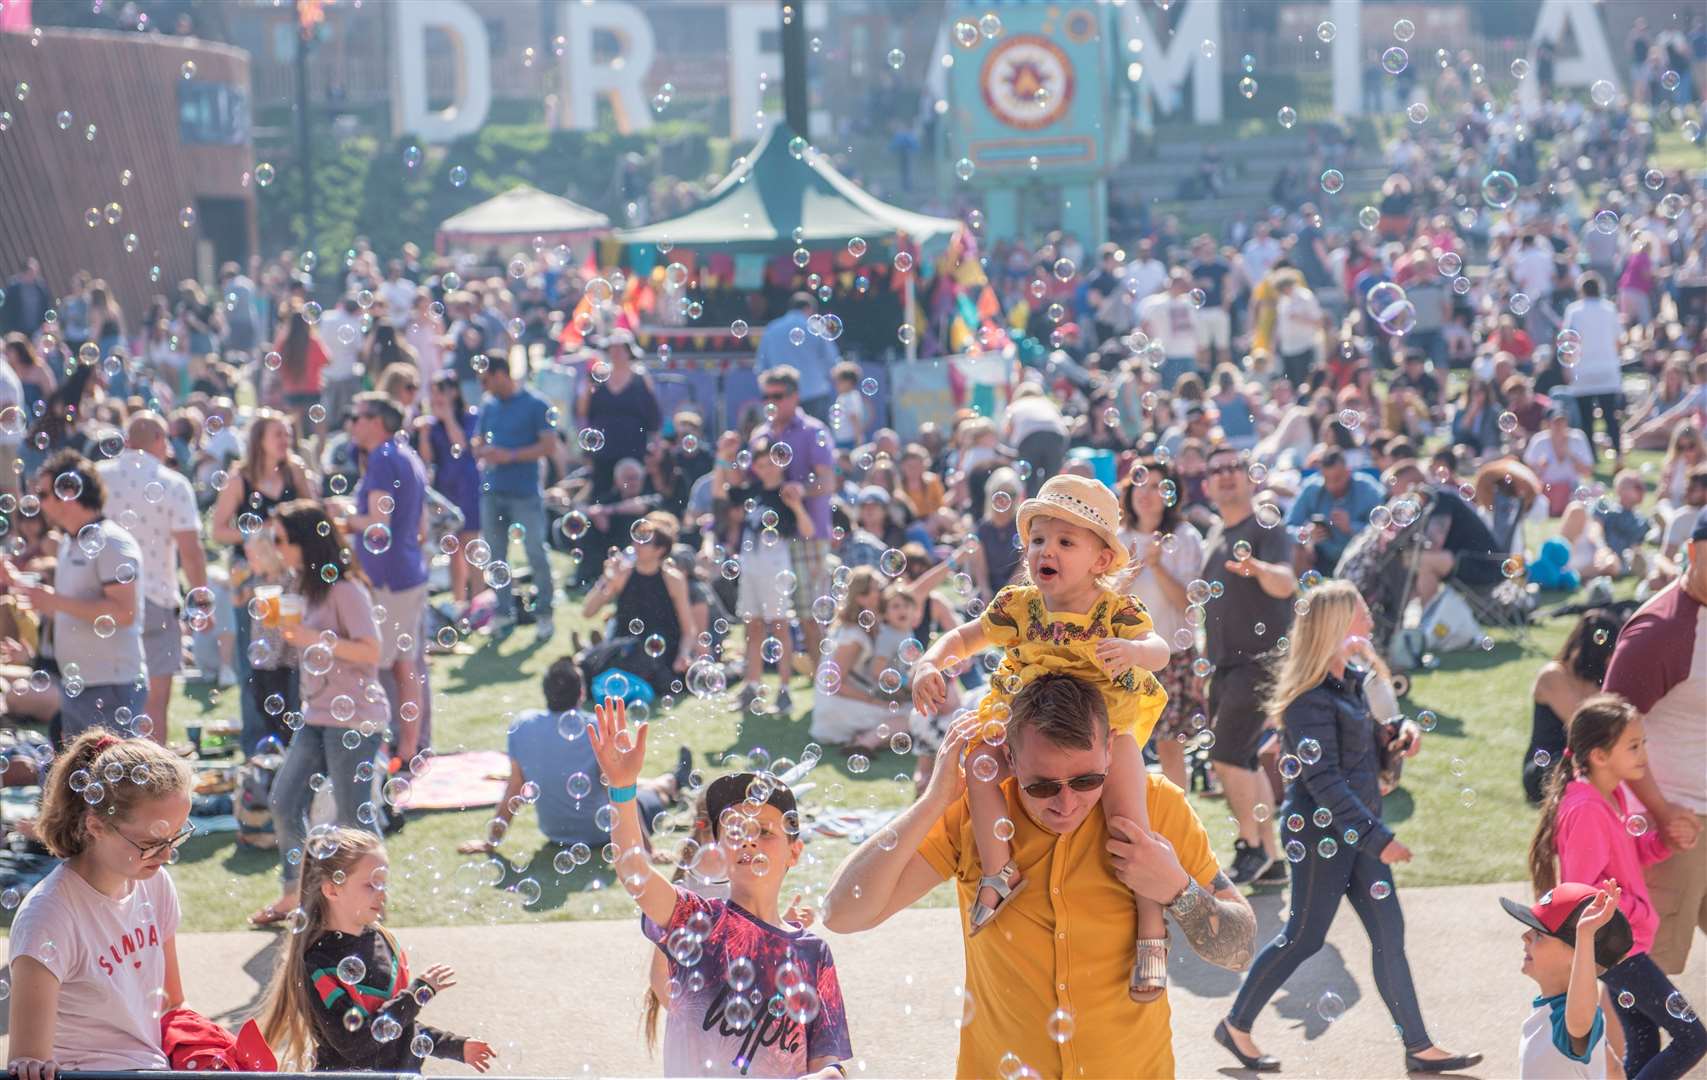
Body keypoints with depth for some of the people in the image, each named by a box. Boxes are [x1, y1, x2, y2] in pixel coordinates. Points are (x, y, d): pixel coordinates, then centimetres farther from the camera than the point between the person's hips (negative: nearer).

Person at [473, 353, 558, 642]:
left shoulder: (536, 405, -7)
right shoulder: (488, 405, 10)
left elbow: (549, 445, -11)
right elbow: (477, 442, 17)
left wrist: (510, 456, -16)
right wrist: (483, 452, -7)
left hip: (525, 495, -6)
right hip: (492, 492, 6)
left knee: (536, 555, -4)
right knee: (495, 555, 10)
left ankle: (544, 614, 6)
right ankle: (504, 611, 19)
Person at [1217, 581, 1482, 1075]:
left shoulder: (1351, 681, 6)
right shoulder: (1312, 700, -21)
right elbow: (1323, 781, -24)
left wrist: (1404, 730, -3)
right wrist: (1378, 839, -24)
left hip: (1357, 826, 9)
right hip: (1321, 833, -8)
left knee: (1389, 936, 8)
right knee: (1304, 938, 3)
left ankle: (1419, 1048, 13)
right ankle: (1236, 1025, 20)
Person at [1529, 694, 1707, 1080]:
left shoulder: (1614, 795, 5)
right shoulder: (1587, 811, -25)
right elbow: (1583, 891, -23)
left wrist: (1664, 840, -1)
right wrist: (1638, 909, -16)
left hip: (1626, 943, 10)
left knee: (1644, 1049, 15)